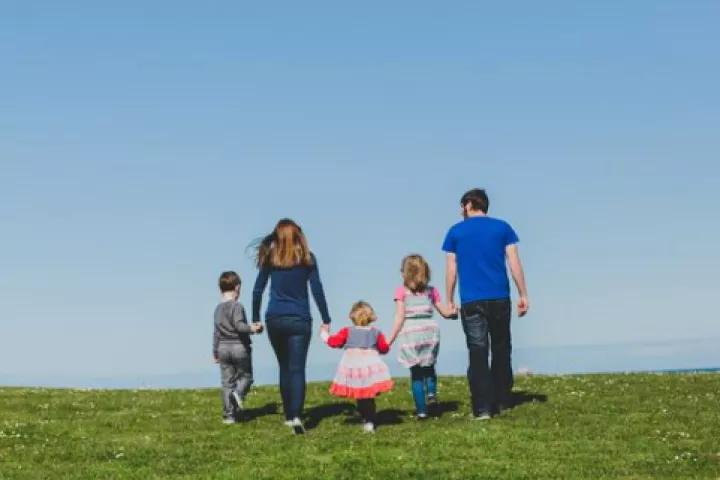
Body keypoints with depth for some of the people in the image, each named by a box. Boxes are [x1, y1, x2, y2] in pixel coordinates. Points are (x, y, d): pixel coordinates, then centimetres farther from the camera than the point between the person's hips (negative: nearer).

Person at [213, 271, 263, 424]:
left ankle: (229, 415, 4)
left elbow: (216, 332, 15)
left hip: (223, 348, 5)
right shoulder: (237, 306, -10)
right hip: (239, 347, -5)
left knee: (227, 382, 6)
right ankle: (238, 393, -21)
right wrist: (252, 328, -30)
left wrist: (215, 351, 20)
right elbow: (239, 325, -23)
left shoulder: (218, 308, 11)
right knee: (245, 376, 9)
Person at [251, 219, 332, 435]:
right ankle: (296, 415, -22)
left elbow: (258, 290, 7)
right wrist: (326, 320, 4)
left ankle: (289, 415, 20)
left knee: (284, 368, 16)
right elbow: (317, 290, -2)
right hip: (299, 320, -2)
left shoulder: (270, 258, 5)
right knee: (297, 369, -6)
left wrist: (255, 319, 15)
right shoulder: (307, 258, 0)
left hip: (274, 320, 2)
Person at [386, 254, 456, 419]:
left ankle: (421, 410, 4)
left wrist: (390, 341, -2)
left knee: (416, 374, 7)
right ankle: (431, 392, -4)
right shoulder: (431, 290, 10)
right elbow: (445, 312, 18)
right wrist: (455, 310, 39)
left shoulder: (402, 291, 1)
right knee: (429, 367, 22)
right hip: (430, 330, 2)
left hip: (411, 333, -2)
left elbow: (399, 319, -5)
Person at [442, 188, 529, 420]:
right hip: (499, 298, 1)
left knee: (477, 354, -2)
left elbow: (451, 270, 4)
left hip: (471, 302, -1)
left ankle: (482, 408, -9)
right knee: (501, 350, 15)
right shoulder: (502, 227, 7)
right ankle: (501, 400, 18)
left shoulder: (456, 232, 6)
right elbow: (514, 263, 2)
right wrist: (523, 295, 5)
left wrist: (450, 301, 9)